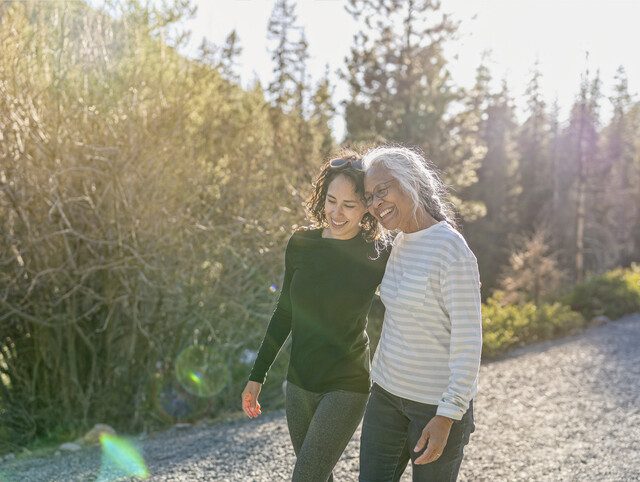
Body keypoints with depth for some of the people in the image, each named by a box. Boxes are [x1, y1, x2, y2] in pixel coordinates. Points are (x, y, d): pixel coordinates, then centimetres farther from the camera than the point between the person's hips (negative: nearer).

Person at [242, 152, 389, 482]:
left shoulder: (378, 257, -12)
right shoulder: (301, 244, -1)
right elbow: (285, 313, 9)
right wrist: (256, 376, 11)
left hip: (346, 388, -4)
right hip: (298, 384, 5)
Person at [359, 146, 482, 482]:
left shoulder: (451, 250, -20)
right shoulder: (400, 243, 5)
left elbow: (468, 340, -20)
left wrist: (448, 415, -22)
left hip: (438, 403, -7)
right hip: (387, 392, 7)